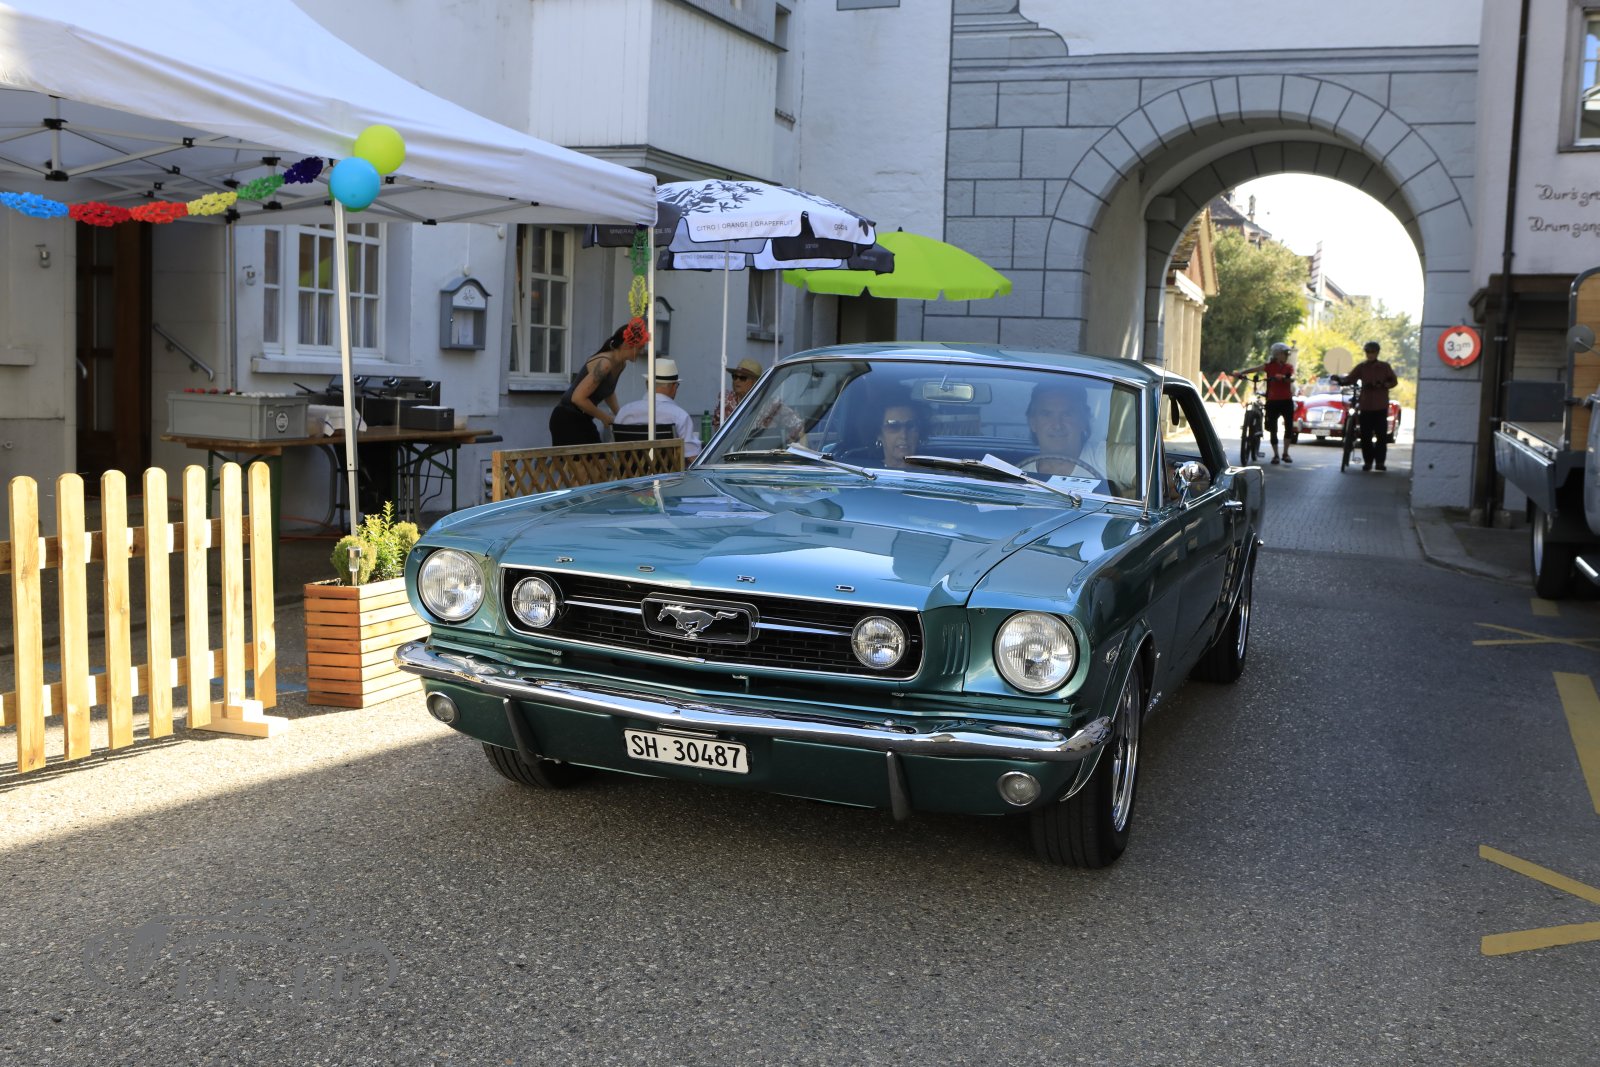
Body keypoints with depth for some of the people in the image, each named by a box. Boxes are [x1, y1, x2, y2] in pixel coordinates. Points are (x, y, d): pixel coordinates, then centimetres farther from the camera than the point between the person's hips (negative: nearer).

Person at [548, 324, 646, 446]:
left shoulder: (621, 365, 4)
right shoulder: (604, 364, -24)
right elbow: (578, 398, -28)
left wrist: (618, 415, 11)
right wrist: (604, 417, -16)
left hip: (583, 420, 9)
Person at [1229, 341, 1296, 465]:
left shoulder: (1289, 367, 8)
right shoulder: (1269, 366, 1)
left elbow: (1292, 378, -10)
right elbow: (1253, 369, -13)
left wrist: (1283, 377, -33)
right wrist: (1239, 373, -29)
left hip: (1286, 400, 2)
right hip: (1273, 401, -1)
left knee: (1289, 426, -4)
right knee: (1273, 429, 1)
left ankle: (1286, 453, 10)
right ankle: (1275, 454, 13)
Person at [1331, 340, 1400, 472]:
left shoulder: (1385, 367, 5)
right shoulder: (1361, 367, 7)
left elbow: (1394, 381, 6)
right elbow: (1350, 379, -1)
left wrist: (1382, 385, -13)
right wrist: (1339, 379, -22)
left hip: (1381, 406, -1)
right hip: (1365, 406, 1)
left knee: (1382, 435, -2)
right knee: (1365, 436, 1)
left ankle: (1380, 461, 4)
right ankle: (1367, 461, 9)